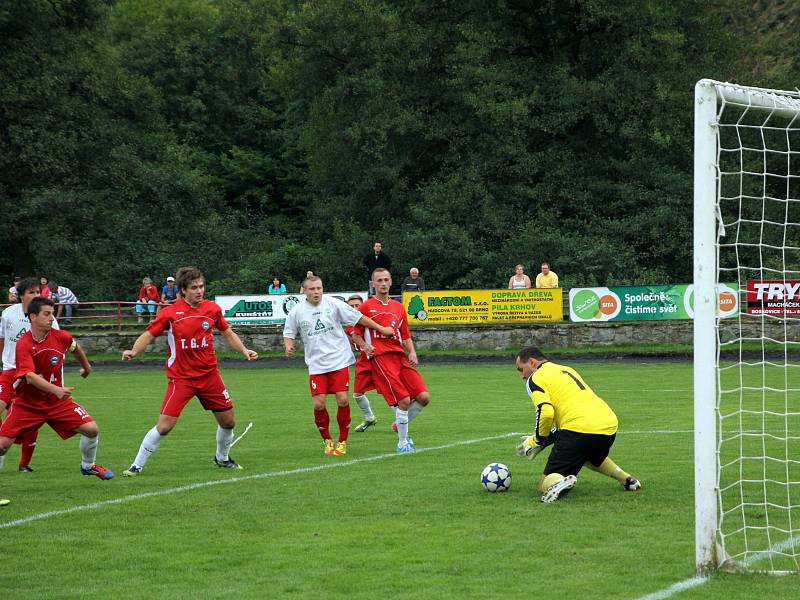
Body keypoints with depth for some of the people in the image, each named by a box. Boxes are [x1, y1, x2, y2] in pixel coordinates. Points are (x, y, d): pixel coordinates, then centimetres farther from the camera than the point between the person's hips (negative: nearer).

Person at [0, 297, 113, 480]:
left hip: (58, 402, 3)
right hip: (27, 403, -3)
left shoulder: (61, 337, -7)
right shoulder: (23, 345, -20)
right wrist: (56, 390, -45)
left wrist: (86, 366, 34)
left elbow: (76, 348, 18)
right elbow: (30, 376, -33)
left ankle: (88, 466, 17)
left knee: (91, 429, -11)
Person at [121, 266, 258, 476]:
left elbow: (228, 333, 15)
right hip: (181, 377, -4)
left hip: (209, 374, 4)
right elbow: (149, 335, -7)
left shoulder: (212, 309, 1)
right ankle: (137, 466, 1)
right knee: (164, 426, -13)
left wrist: (244, 351, 2)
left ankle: (222, 457, 37)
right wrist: (133, 351, -24)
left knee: (228, 421, 9)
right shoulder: (171, 313, -9)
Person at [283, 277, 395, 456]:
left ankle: (342, 442, 8)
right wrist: (289, 347, -9)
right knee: (318, 404, -8)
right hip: (316, 365, 1)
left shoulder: (333, 304, -2)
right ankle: (327, 441, 14)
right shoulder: (296, 312, 1)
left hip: (338, 360, -1)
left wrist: (381, 329, 3)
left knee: (343, 400, -9)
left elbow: (359, 318, 3)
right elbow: (288, 333, 12)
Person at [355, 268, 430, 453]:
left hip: (400, 356, 6)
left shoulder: (398, 307, 20)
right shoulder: (366, 307, 5)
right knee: (404, 400, -16)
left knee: (424, 397, -5)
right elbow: (356, 335, 6)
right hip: (380, 359, -6)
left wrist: (412, 353, 6)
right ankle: (403, 443, -1)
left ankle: (401, 425, 20)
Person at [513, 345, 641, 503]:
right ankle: (626, 479, 24)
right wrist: (544, 440, 25)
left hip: (580, 429, -8)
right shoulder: (566, 370, 28)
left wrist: (538, 440, 3)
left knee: (546, 483, 0)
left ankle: (560, 482, -32)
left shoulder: (535, 379, 3)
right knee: (593, 458, 41)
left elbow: (546, 412, -14)